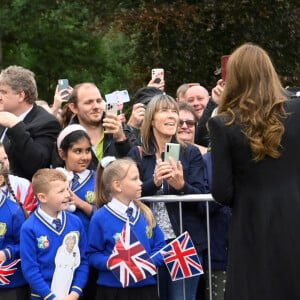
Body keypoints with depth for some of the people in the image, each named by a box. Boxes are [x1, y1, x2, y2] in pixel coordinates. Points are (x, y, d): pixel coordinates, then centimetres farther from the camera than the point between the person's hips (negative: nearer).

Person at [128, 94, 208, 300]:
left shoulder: (191, 153, 6)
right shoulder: (138, 154, 6)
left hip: (185, 241, -1)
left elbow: (202, 196, -2)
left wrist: (181, 185, -21)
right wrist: (154, 182, -20)